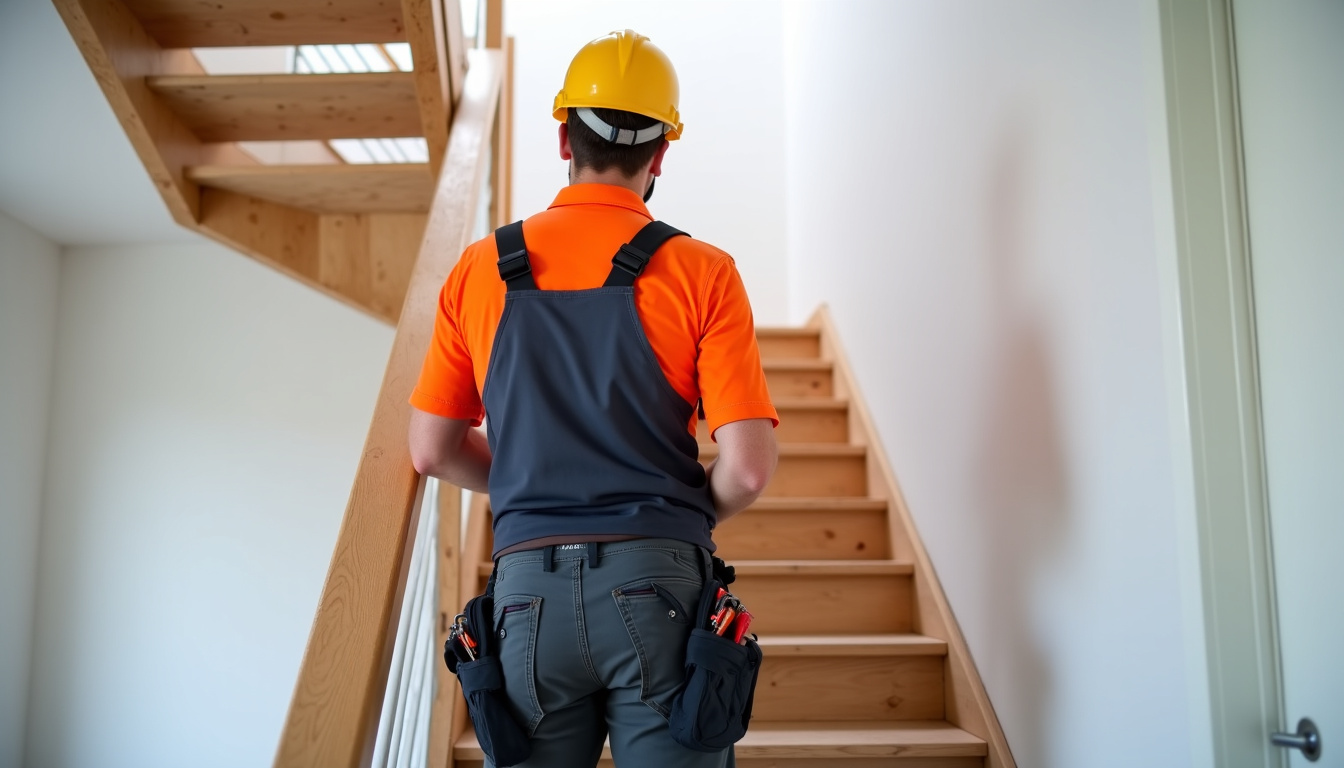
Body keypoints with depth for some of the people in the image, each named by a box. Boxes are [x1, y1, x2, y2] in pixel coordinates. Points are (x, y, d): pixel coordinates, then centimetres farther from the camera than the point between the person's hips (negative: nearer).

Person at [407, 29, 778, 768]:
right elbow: (747, 468, -8)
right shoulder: (702, 271, -3)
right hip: (656, 586, -2)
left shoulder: (480, 270, 5)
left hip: (528, 587, 3)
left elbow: (432, 451, 9)